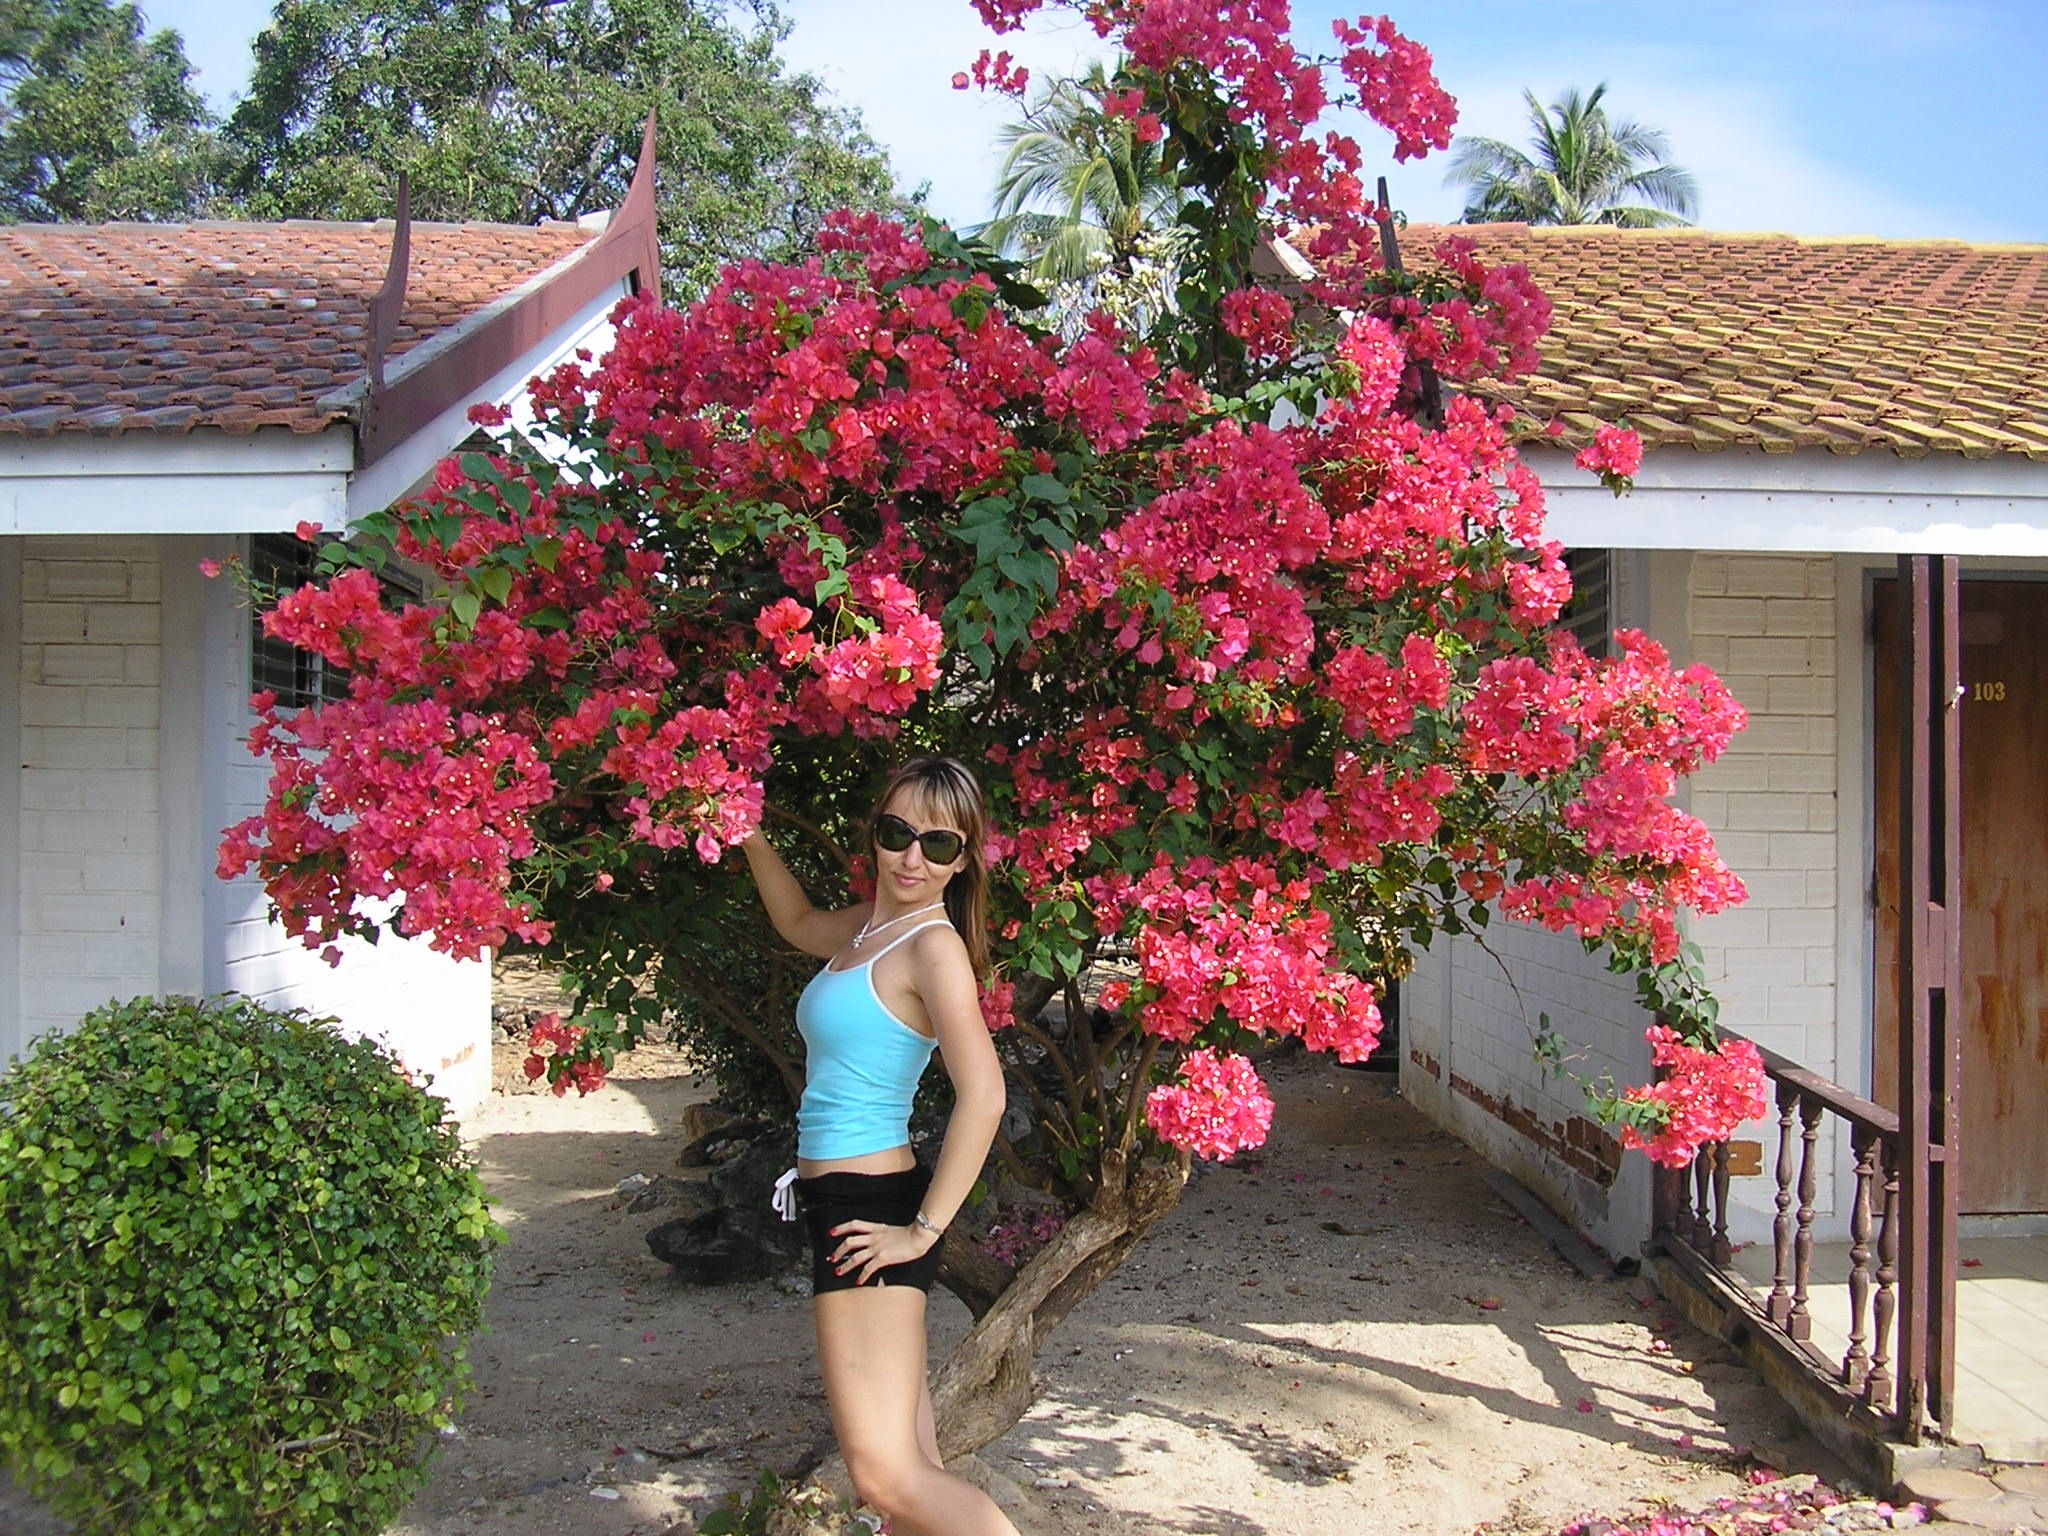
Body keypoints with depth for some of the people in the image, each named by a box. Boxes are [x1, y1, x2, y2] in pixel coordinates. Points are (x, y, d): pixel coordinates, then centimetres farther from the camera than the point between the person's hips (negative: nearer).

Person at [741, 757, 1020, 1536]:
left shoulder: (933, 945, -13)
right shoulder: (869, 926, 12)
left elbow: (983, 1096, -23)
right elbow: (797, 923, 35)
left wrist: (923, 1229, -20)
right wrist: (749, 839, 24)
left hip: (870, 1209, -9)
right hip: (844, 1203, 9)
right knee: (912, 1473, 13)